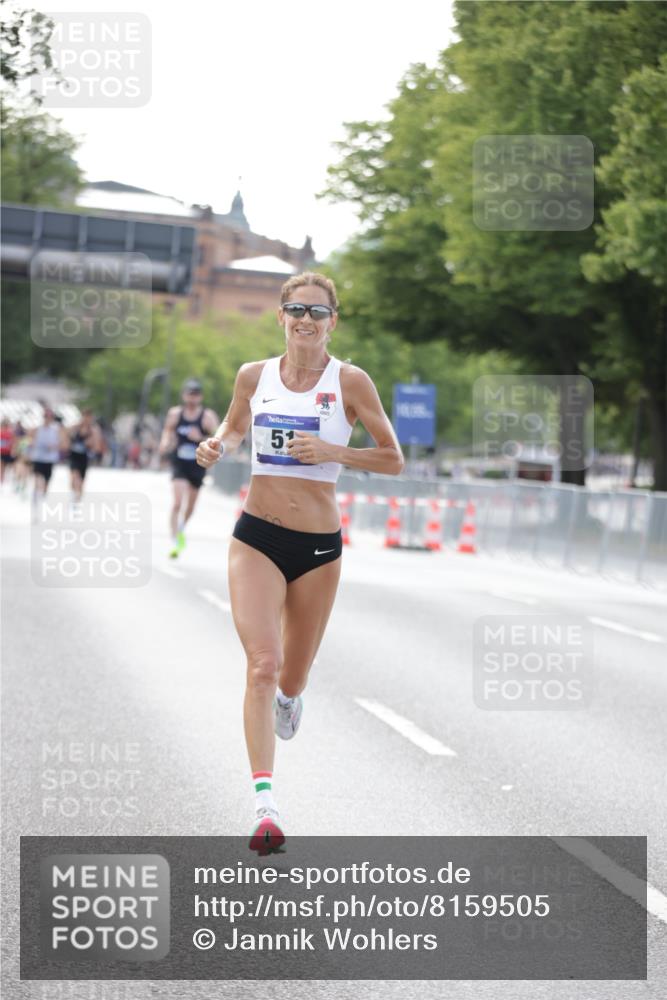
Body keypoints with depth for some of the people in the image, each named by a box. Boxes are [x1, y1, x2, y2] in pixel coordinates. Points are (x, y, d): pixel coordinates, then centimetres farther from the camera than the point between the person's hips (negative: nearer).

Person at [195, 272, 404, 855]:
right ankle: (265, 805, -22)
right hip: (257, 537, 0)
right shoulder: (254, 376, 4)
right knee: (263, 665, -17)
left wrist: (332, 451, -16)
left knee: (291, 678, 14)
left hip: (319, 545, 0)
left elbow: (394, 460, -1)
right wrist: (217, 447, 1)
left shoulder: (350, 382, -3)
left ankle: (289, 698, 54)